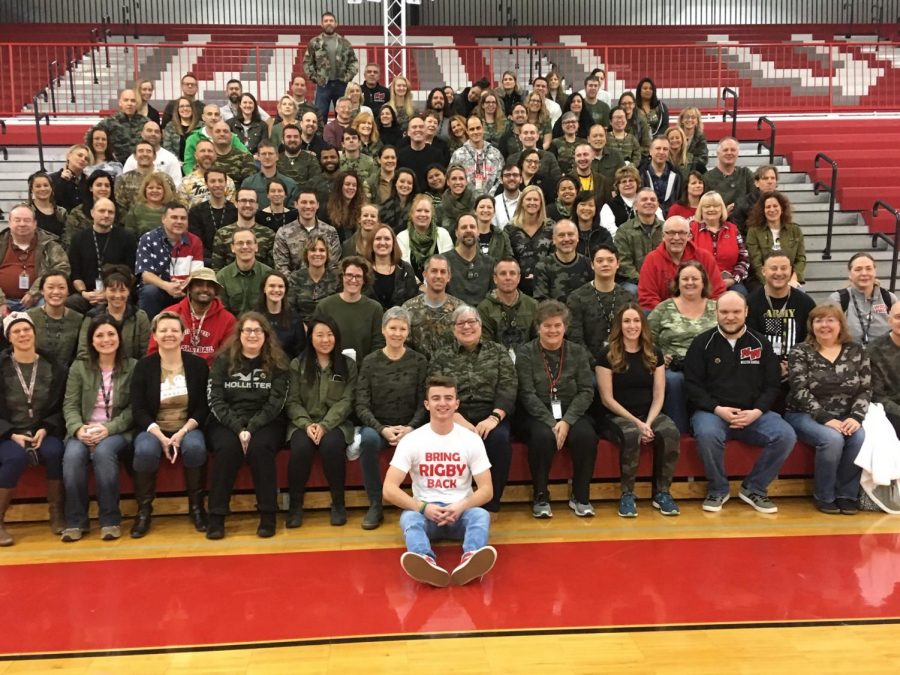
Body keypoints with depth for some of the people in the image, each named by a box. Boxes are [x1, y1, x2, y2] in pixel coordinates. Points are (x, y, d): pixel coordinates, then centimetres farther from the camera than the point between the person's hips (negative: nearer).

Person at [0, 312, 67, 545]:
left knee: (54, 452, -32)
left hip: (43, 431, 1)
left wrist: (45, 429, -11)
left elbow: (60, 407, 7)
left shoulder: (53, 367, 6)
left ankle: (57, 513, -14)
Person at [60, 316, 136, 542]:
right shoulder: (79, 368, 10)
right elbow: (70, 405, 4)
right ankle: (75, 521, -15)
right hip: (84, 431, 2)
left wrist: (109, 428, -17)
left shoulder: (133, 367, 2)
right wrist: (78, 429, -16)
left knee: (104, 452, -35)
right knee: (73, 455, -31)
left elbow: (134, 408, -3)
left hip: (118, 431, -2)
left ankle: (110, 520, -22)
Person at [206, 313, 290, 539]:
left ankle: (268, 514, -20)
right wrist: (238, 428, -17)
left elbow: (276, 402, -5)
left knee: (260, 447, -31)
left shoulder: (277, 362, 3)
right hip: (227, 422, 1)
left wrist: (251, 428, -19)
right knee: (227, 448, -30)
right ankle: (216, 516, -20)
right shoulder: (223, 360, 4)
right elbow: (216, 401, -3)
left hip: (265, 422, 0)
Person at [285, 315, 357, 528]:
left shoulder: (348, 365, 7)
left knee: (331, 445, -34)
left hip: (335, 423, 0)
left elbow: (346, 401, -3)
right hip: (304, 423, 1)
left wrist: (324, 425, -17)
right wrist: (307, 424, -17)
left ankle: (338, 503, -15)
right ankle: (295, 504, -13)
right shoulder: (297, 365, 8)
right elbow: (292, 402, 2)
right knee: (301, 448, -32)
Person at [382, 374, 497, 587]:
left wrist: (461, 506, -21)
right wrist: (423, 508, -23)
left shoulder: (471, 440, 0)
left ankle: (469, 561, -62)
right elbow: (389, 489, -8)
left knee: (481, 515, -32)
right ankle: (427, 563, -64)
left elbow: (487, 490, -1)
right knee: (408, 517, -34)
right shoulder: (411, 440, -3)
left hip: (461, 512, 1)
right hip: (425, 512, -1)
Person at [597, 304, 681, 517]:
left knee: (671, 433, -29)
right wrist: (636, 422, -14)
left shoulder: (654, 354, 9)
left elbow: (658, 396, 5)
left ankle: (662, 493, -12)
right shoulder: (607, 355, -2)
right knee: (631, 435, -37)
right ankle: (627, 494, -18)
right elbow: (607, 399, -5)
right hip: (617, 417, -3)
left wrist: (648, 422, -13)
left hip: (649, 414, 3)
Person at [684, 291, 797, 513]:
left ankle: (754, 487, -2)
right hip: (712, 411, -2)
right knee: (707, 434, -36)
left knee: (786, 435, -24)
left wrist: (756, 412, -11)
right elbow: (692, 385, -1)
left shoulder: (761, 344, 11)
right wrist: (717, 409, -15)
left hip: (753, 414, 3)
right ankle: (718, 489, -9)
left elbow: (772, 385, 7)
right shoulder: (702, 343, 4)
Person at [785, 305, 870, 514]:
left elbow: (865, 390, 4)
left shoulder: (856, 351, 8)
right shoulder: (800, 352, -1)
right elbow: (800, 392, -10)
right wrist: (825, 418, -20)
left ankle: (847, 494, -9)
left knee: (860, 437, -28)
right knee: (832, 439, -32)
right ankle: (824, 497, -11)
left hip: (845, 417, 3)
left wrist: (856, 417, -14)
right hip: (806, 415, -3)